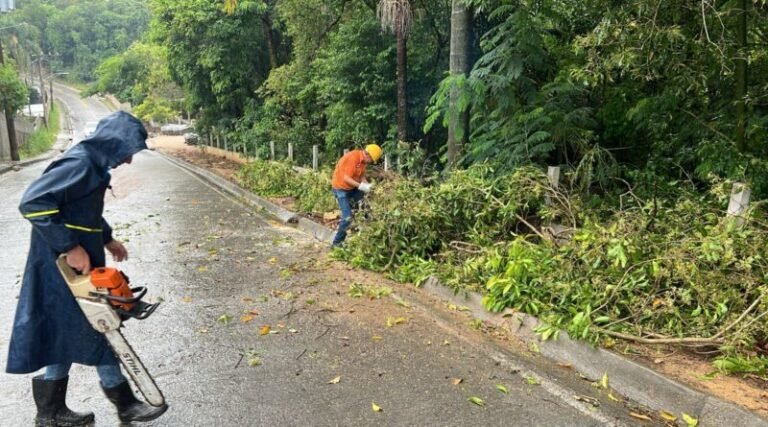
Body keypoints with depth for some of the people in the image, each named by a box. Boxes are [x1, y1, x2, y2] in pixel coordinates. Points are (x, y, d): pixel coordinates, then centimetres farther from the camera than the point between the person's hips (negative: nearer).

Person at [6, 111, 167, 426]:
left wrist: (107, 239, 19)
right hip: (66, 267, -10)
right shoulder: (80, 164, -22)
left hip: (74, 269, 10)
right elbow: (33, 202, -31)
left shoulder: (93, 165, 9)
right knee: (97, 333, 2)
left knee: (68, 334, 17)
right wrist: (70, 247, -28)